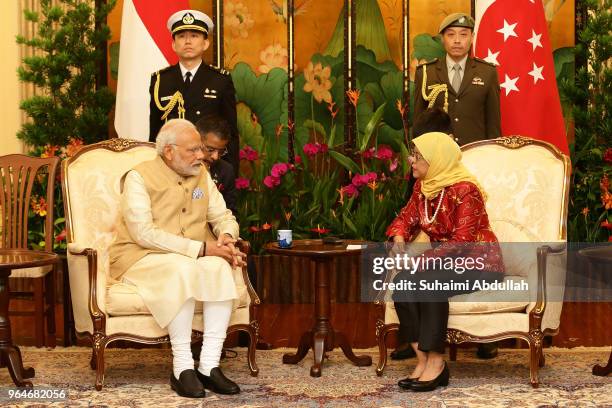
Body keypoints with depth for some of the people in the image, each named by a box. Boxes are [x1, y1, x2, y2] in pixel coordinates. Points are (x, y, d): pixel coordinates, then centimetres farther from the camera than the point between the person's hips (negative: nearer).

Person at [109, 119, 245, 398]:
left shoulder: (201, 175, 10)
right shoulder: (139, 177, -9)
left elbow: (223, 216, 13)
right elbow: (143, 233, -20)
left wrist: (226, 237, -13)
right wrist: (200, 248, -24)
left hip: (193, 258, 5)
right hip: (141, 257, -5)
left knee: (220, 267, -28)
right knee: (183, 269, -37)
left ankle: (209, 365, -28)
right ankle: (182, 367, -31)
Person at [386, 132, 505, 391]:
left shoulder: (464, 190, -19)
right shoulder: (422, 187, 5)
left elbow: (462, 242, -24)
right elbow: (406, 218, 14)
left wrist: (423, 260, -29)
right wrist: (399, 238, -10)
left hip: (478, 262, -7)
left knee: (429, 283, -33)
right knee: (401, 282, -21)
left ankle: (436, 363, -25)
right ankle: (422, 360, -21)